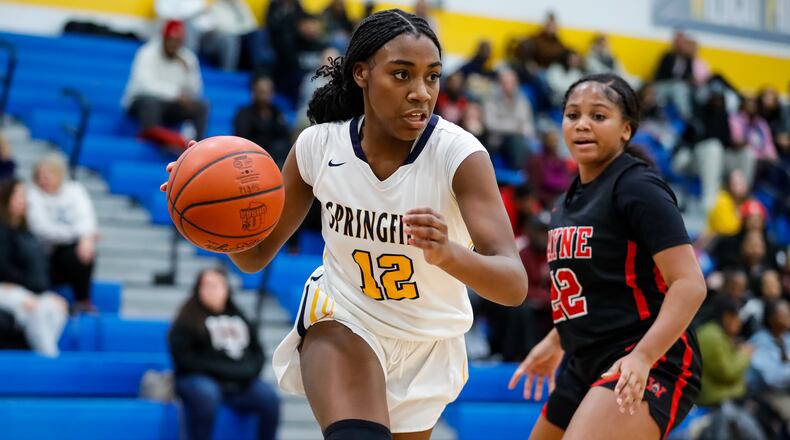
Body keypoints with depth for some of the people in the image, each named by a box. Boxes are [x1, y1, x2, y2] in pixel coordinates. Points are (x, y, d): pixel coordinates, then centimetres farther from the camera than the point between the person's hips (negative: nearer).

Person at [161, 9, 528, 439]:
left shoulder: (459, 154, -24)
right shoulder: (319, 145, -16)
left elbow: (514, 285, -32)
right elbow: (256, 254, -4)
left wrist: (448, 254, -53)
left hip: (428, 341, 1)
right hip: (343, 317, -1)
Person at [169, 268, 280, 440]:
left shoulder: (238, 318, 21)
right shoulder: (187, 320, 6)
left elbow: (257, 351, 20)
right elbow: (183, 357, -5)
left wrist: (248, 371, -3)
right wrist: (222, 371, -12)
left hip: (239, 382, 4)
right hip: (199, 378, -4)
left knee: (268, 396, -24)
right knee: (206, 395, -39)